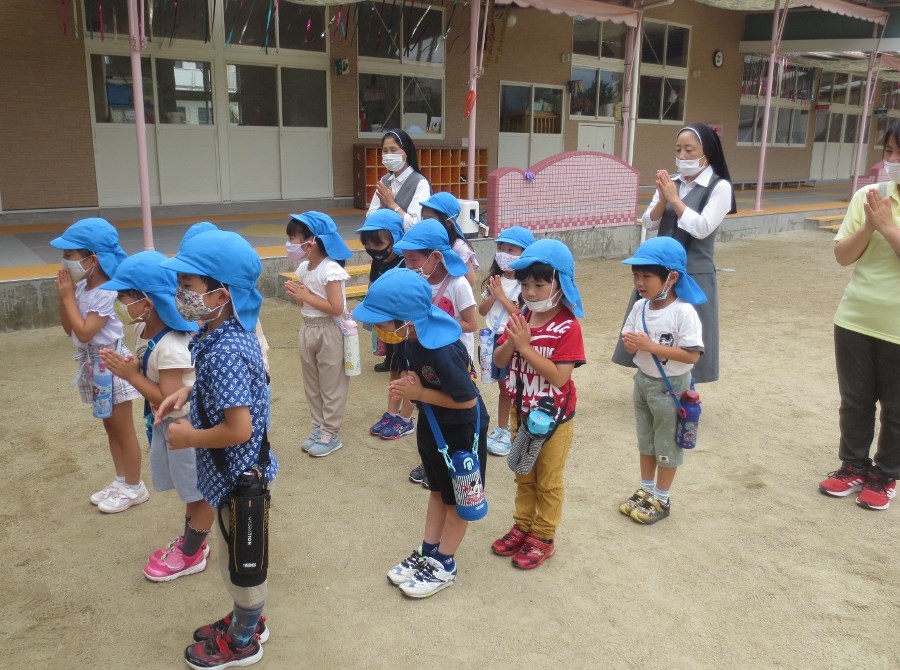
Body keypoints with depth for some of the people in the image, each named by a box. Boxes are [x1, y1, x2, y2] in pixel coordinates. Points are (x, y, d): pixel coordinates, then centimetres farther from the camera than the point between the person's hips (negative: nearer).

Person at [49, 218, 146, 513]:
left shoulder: (106, 293, -21)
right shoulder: (81, 287, 3)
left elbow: (83, 332, -26)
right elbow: (68, 329, 7)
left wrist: (68, 297, -20)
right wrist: (63, 295, -4)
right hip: (92, 364, 9)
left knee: (123, 430, 3)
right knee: (110, 427, 18)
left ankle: (134, 488, 16)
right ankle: (121, 481, 30)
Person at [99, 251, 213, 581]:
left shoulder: (171, 347, -31)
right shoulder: (145, 329, -2)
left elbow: (168, 399, -28)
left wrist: (130, 375, -23)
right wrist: (130, 365, -7)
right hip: (167, 422, 9)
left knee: (199, 491, 12)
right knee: (192, 489, 25)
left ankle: (190, 555, 28)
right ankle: (191, 540, 43)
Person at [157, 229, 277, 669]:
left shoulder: (224, 352, -32)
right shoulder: (225, 330, -2)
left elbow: (239, 429, -33)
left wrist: (188, 438, -17)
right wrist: (187, 392, 2)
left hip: (238, 476, -9)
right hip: (237, 472, 9)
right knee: (238, 557, 27)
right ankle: (247, 621, 48)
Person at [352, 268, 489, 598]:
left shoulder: (443, 351, -38)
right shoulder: (407, 336, -13)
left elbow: (467, 399, -29)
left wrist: (420, 394, -26)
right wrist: (405, 385, -16)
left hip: (463, 428, -8)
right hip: (431, 421, 8)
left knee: (458, 497, 12)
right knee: (438, 489, 22)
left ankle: (444, 566, 27)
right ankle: (427, 553, 37)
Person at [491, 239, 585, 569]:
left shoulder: (568, 326, -21)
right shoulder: (521, 317, -4)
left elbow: (560, 376, -27)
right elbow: (498, 361, -3)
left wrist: (526, 347, -30)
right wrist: (511, 342, -24)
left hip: (554, 417, -6)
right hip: (520, 412, 6)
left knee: (548, 482, 12)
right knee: (523, 476, 21)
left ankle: (543, 538, 27)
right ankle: (522, 526, 38)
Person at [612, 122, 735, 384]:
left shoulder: (719, 187, -8)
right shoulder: (671, 182, 6)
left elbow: (702, 228, -17)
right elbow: (648, 223, 5)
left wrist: (675, 199, -13)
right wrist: (663, 199, -11)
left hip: (692, 274, -5)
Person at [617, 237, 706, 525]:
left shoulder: (684, 312, -23)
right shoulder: (639, 307, -4)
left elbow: (692, 355, -26)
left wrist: (652, 346, -30)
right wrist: (630, 343, -19)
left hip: (671, 386, -6)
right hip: (643, 381, 6)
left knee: (667, 444, 11)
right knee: (646, 440, 20)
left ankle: (661, 500, 26)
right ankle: (645, 491, 37)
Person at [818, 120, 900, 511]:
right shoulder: (867, 196, -1)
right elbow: (842, 256, -1)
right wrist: (868, 227, -17)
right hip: (855, 318, 3)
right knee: (854, 401, 15)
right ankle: (854, 467, 33)